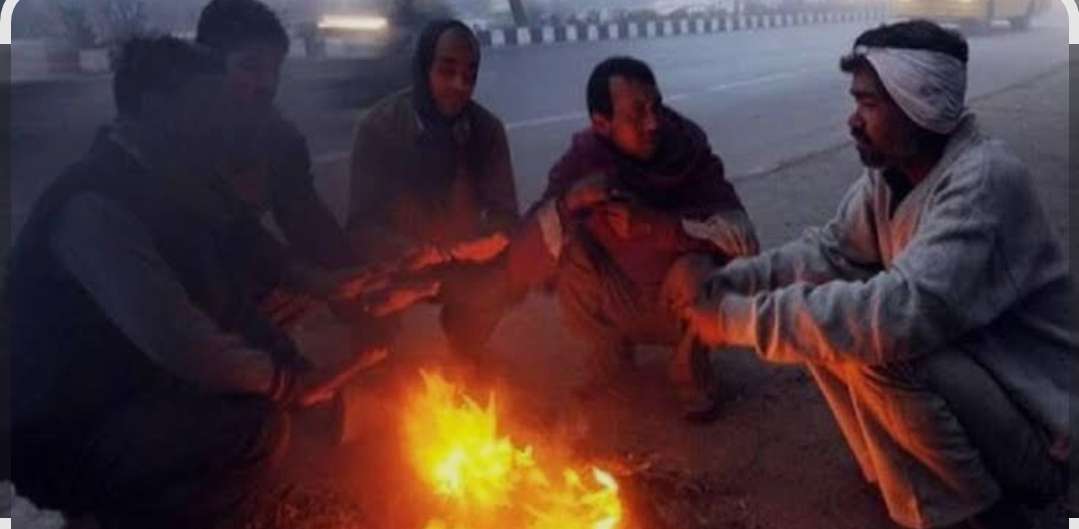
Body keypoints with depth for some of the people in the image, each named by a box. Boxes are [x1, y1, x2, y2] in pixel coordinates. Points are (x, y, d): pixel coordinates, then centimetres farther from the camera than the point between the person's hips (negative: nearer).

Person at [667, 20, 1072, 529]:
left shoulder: (985, 180, -28)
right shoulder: (889, 173, -3)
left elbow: (902, 316, -39)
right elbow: (827, 250, 2)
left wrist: (739, 319, -34)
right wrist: (720, 283, -15)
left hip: (1031, 415, -8)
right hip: (953, 363, 8)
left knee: (876, 351, -31)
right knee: (816, 303, -3)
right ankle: (906, 475, 9)